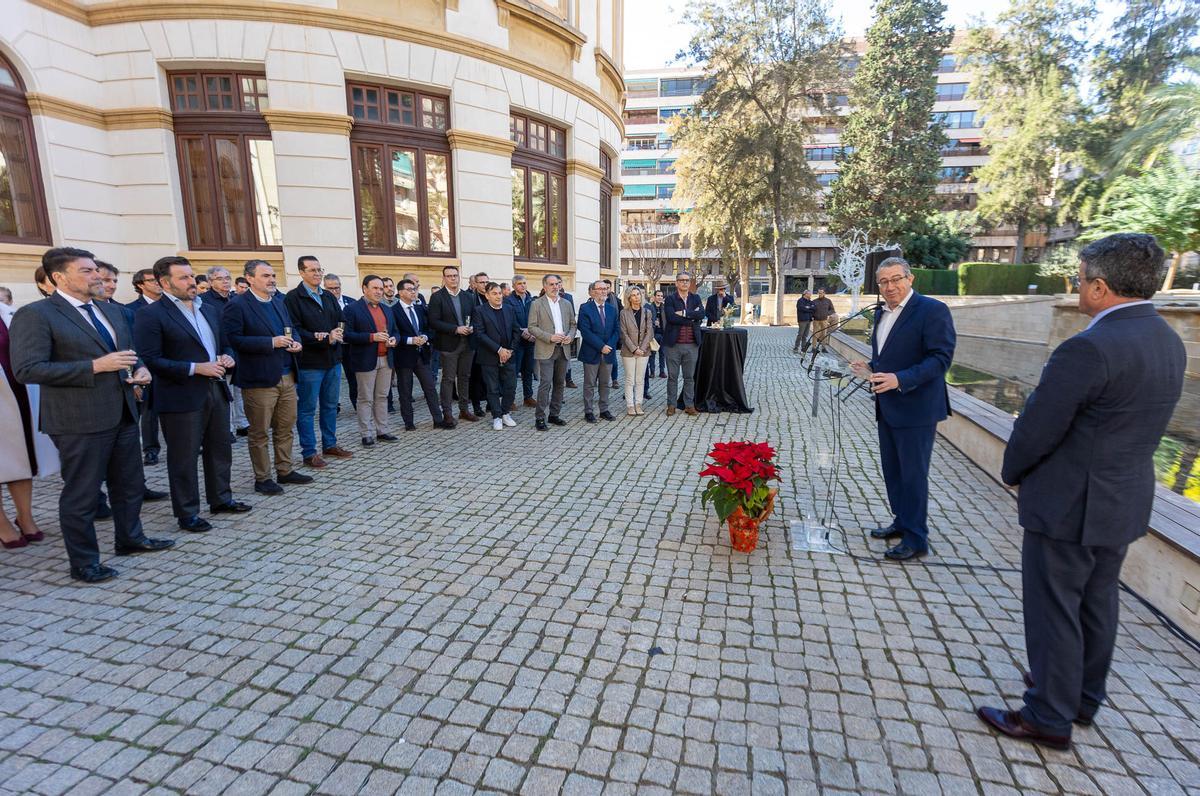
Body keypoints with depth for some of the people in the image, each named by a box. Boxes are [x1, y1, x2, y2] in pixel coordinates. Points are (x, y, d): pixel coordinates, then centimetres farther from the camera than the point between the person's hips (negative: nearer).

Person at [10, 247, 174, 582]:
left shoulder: (112, 311, 12)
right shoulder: (35, 315, -11)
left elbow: (130, 352, 22)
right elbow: (26, 369, -18)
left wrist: (140, 369, -1)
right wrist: (95, 366, -23)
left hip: (122, 413, 7)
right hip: (79, 420, -7)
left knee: (130, 484, 19)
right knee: (81, 493, 6)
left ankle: (130, 538, 38)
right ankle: (83, 563, 20)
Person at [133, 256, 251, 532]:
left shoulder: (210, 309, 12)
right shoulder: (151, 315, -10)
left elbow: (224, 344, 21)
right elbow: (150, 360, -16)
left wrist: (227, 357, 0)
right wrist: (195, 368, -20)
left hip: (216, 390, 7)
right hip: (181, 397, -7)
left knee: (220, 449, 16)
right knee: (184, 458, 4)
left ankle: (221, 499, 31)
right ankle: (187, 513, 17)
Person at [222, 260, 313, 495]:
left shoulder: (279, 302, 14)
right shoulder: (237, 306, -9)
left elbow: (291, 329, 23)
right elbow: (234, 339, -18)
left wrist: (295, 342, 1)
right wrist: (271, 342, -21)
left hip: (287, 377, 7)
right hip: (259, 379, -7)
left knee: (286, 428, 13)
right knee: (259, 432, 5)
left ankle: (285, 471, 26)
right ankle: (262, 478, 16)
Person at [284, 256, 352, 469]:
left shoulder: (329, 297, 14)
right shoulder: (293, 298, -7)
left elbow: (341, 322, 12)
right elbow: (295, 331, -15)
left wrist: (336, 336, -9)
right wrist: (323, 339, -18)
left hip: (333, 359, 7)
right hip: (309, 362, -7)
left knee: (330, 405, 15)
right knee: (307, 409, 2)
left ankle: (330, 445, 27)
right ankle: (309, 452, 11)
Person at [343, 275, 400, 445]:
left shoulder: (387, 310, 15)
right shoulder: (353, 309, -5)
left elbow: (395, 331, 20)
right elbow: (348, 335, -13)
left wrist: (394, 339, -3)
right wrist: (372, 337, -21)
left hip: (386, 360, 6)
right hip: (366, 361, -6)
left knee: (382, 397, 11)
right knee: (366, 399, 2)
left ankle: (383, 431, 19)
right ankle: (367, 434, 8)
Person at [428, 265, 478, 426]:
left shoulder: (468, 296, 9)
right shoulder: (437, 297, -5)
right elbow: (434, 321, -13)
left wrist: (472, 328, -9)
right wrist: (456, 329, -18)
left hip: (467, 342, 5)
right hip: (449, 344, -5)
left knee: (465, 377, 12)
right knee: (448, 379, 1)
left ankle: (464, 409, 23)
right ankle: (447, 413, 7)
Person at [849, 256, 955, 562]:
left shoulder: (932, 310, -13)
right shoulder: (881, 312, 11)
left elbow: (941, 357, -19)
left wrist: (900, 379, -29)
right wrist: (871, 370, 1)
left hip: (915, 408, -8)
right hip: (887, 406, 8)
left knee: (913, 474, 1)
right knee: (892, 471, 17)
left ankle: (916, 539, 14)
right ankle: (901, 522, 34)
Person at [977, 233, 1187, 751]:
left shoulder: (1089, 349, -25)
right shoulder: (1170, 343, 3)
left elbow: (1036, 429, -20)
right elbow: (1139, 427, 10)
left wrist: (1013, 472, -2)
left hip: (1069, 503, -9)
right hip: (1126, 500, 9)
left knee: (1053, 610, 6)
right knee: (1098, 601, 21)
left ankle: (1049, 718, 21)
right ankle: (1084, 697, 39)